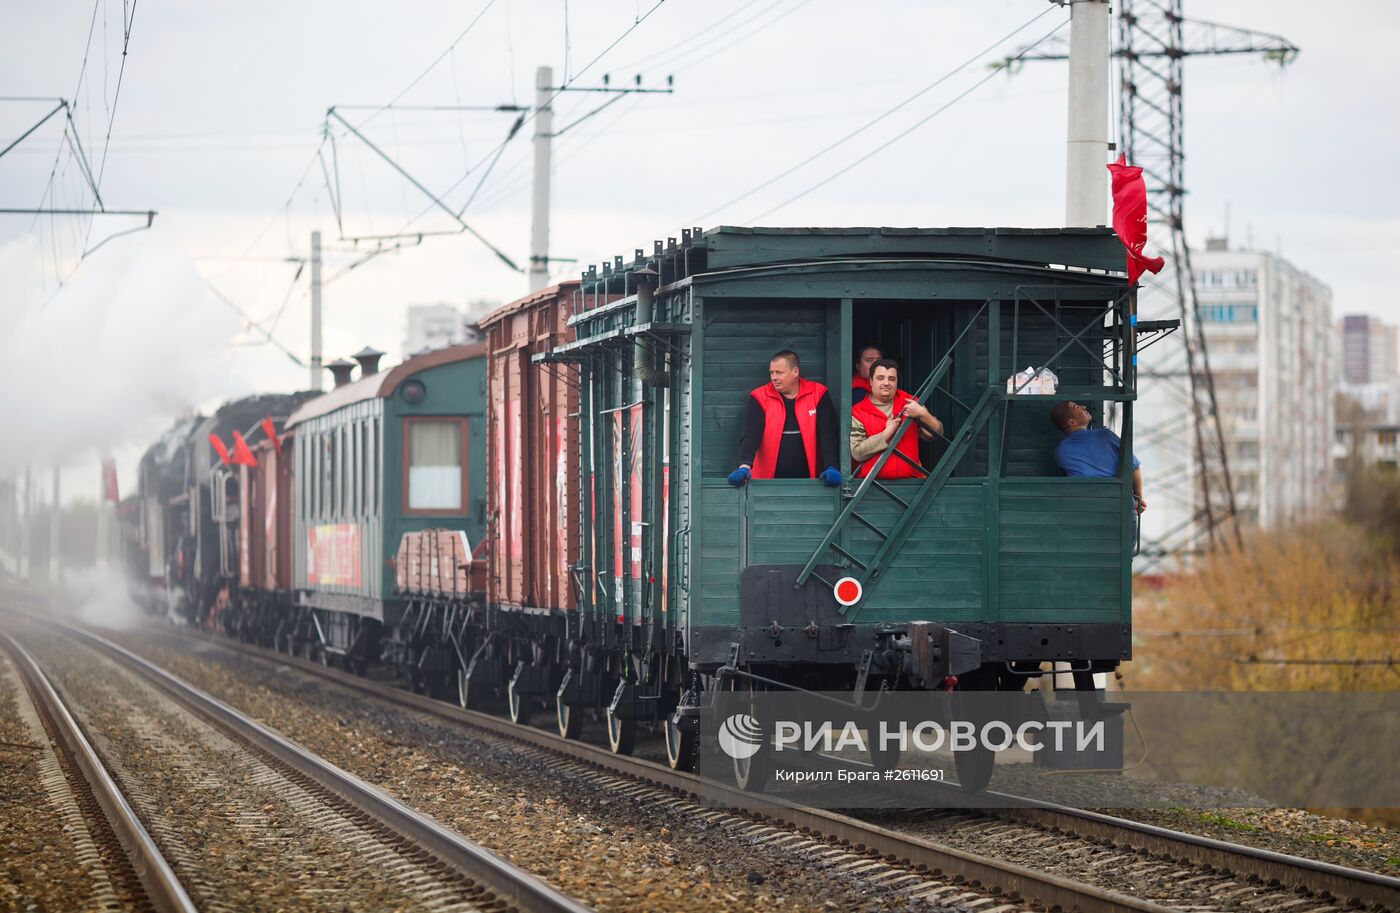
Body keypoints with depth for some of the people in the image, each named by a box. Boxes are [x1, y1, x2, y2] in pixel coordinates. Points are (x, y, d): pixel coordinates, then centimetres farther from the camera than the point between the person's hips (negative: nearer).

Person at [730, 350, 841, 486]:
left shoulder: (818, 394, 2)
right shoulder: (760, 397, 2)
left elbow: (827, 436, -2)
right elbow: (750, 436, -8)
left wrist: (831, 468, -17)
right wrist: (744, 467, -25)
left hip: (807, 479, 0)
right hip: (768, 480, 0)